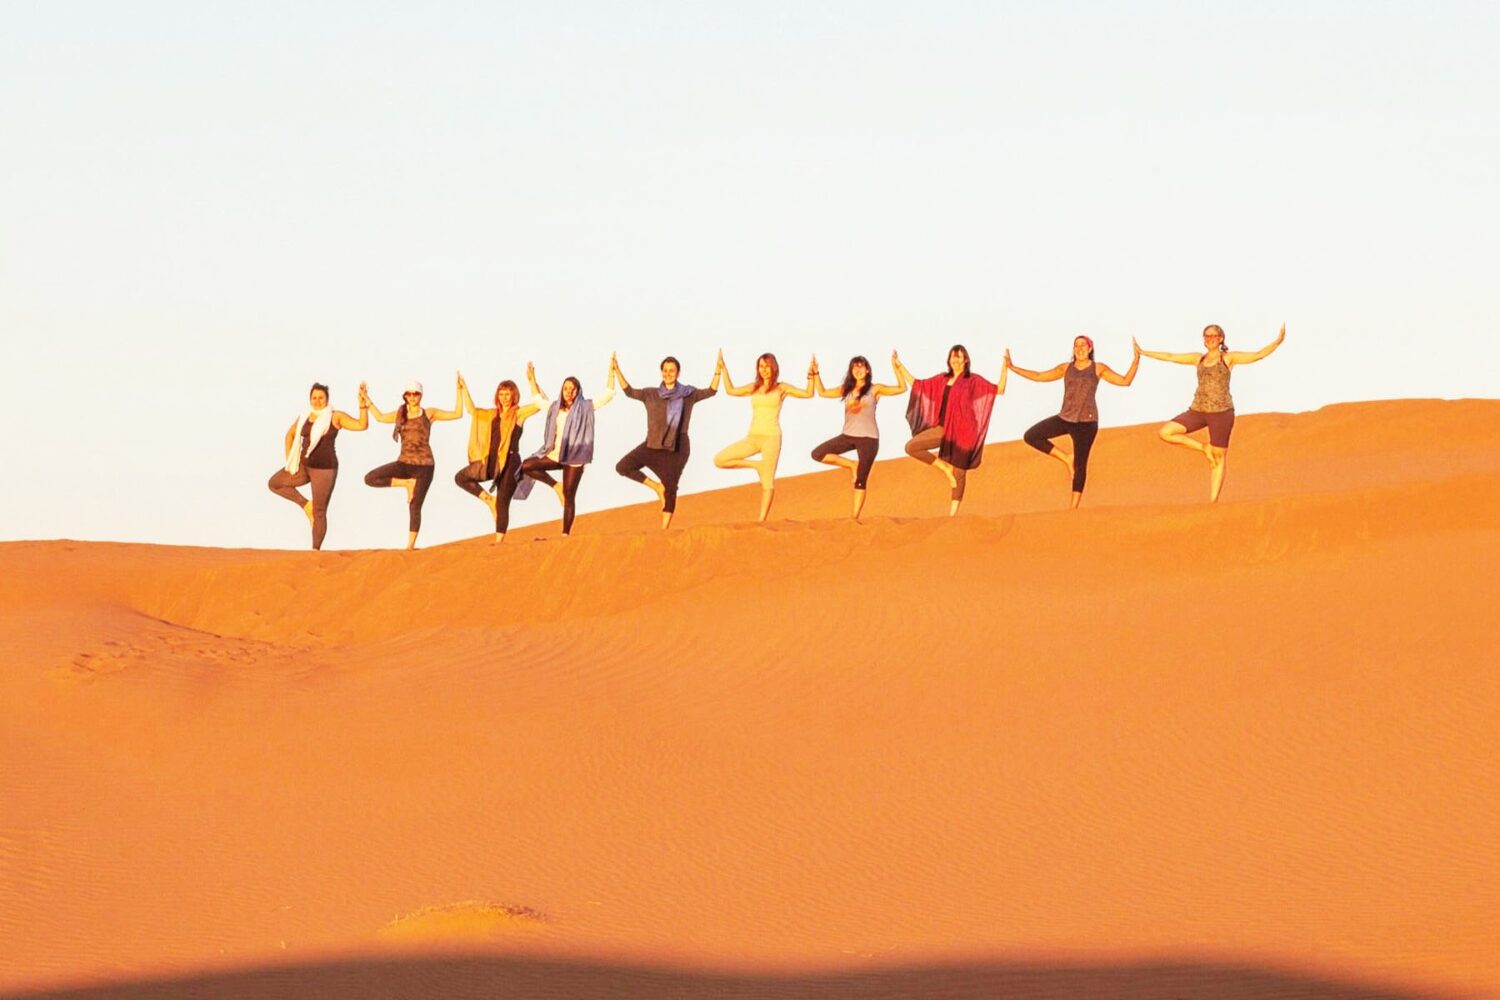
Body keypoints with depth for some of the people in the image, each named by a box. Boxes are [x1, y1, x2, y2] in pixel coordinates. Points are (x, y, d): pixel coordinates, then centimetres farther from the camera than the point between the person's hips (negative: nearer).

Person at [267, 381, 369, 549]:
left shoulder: (335, 417, -7)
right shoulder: (304, 417, 7)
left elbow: (362, 425, -17)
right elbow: (290, 434, 22)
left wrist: (363, 405, -29)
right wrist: (289, 459, 12)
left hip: (324, 468, -6)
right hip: (304, 466, 6)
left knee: (319, 512, -5)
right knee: (274, 483, 6)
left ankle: (316, 550, 2)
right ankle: (305, 504, 12)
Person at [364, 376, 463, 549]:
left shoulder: (429, 413, 2)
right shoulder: (400, 414, 12)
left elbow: (456, 413, 0)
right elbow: (380, 417, 29)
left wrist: (460, 391, -6)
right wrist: (366, 399, 25)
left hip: (424, 465, -4)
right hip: (404, 463, 4)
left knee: (415, 507, -6)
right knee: (370, 478, -14)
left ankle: (410, 546, -1)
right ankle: (408, 483, -4)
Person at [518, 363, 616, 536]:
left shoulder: (585, 407, 1)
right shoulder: (555, 407, 13)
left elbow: (608, 395, 1)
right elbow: (538, 399, 31)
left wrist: (611, 373, -6)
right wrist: (532, 379, 26)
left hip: (574, 459, -4)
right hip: (555, 455, 4)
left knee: (569, 497, -5)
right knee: (526, 466, -13)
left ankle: (566, 534, -1)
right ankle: (556, 486, 2)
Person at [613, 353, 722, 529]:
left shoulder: (688, 394, 4)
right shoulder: (652, 395, 8)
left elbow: (711, 391, 0)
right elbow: (629, 391, 15)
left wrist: (717, 372, -12)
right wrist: (616, 370, 9)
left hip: (676, 448, -3)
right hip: (653, 444, 3)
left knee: (670, 488, -4)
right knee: (623, 467, -12)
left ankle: (664, 529, 3)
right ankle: (656, 486, 2)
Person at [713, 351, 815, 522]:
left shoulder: (781, 388, 4)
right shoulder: (754, 388, 14)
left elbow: (808, 394, -2)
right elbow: (731, 390, 24)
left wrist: (811, 375, -13)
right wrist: (723, 369, 20)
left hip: (771, 437, -5)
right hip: (753, 437, 5)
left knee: (767, 480, -8)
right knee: (720, 460, -6)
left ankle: (762, 520, -6)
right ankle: (758, 465, 4)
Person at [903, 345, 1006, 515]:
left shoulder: (973, 381, 0)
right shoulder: (942, 380, 13)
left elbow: (999, 390, -7)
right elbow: (916, 384, 21)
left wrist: (1004, 367, -17)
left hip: (962, 431, -5)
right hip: (943, 428, 5)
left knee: (959, 472, -2)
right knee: (911, 447, -10)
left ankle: (952, 514, 2)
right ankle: (945, 468, 2)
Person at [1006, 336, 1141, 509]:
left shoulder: (1098, 369, 3)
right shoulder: (1066, 368, 10)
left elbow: (1125, 381, -2)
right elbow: (1039, 376, 15)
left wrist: (1136, 359, -14)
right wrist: (1011, 367, 11)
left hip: (1086, 422, -4)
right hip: (1065, 418, 4)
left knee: (1080, 463, -3)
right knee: (1031, 436, -8)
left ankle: (1074, 505, 2)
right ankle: (1066, 458, 3)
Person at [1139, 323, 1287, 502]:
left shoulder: (1228, 358, 1)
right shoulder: (1199, 359, 14)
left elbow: (1258, 355, -9)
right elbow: (1170, 357, 22)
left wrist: (1276, 343, -24)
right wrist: (1143, 353, 26)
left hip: (1221, 411, -4)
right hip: (1197, 410, 4)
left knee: (1219, 457, 0)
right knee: (1165, 432, -10)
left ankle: (1213, 502, 4)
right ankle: (1204, 448, 4)